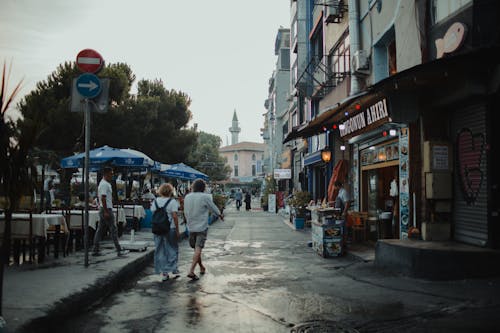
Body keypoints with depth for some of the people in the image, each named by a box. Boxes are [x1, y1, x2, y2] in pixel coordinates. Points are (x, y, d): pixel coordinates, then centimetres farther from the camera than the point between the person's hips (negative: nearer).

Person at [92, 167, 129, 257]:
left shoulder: (105, 183, 17)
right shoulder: (105, 184, -16)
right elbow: (103, 198, -22)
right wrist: (106, 212, -24)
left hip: (104, 209, 11)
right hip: (106, 209, -11)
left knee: (100, 230, 10)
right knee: (113, 229, -7)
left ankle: (95, 250, 13)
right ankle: (119, 251, -4)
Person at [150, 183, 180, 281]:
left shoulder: (155, 201, 6)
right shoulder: (172, 201, -7)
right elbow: (174, 216, -12)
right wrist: (177, 230, -8)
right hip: (170, 228, -4)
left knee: (160, 251, 10)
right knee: (172, 249, 11)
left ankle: (164, 273, 12)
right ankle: (174, 270, 9)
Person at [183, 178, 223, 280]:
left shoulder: (187, 197, 3)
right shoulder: (205, 197, -13)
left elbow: (186, 212, 12)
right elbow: (213, 207, 0)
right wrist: (220, 215, 19)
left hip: (191, 227, 6)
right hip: (202, 227, -6)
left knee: (196, 249, 18)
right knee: (198, 249, -6)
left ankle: (201, 267, 33)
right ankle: (191, 271, -15)